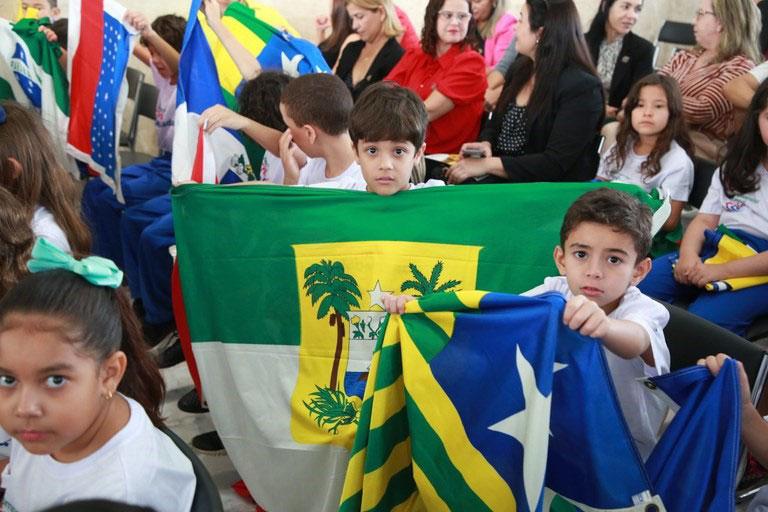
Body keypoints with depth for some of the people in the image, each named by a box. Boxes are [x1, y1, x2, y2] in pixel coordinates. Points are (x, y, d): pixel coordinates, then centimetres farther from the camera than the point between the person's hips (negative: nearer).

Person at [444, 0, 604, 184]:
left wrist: (487, 165, -20)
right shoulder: (519, 68, 10)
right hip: (497, 178, 7)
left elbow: (555, 164, -19)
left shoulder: (582, 88, -13)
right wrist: (485, 144, -3)